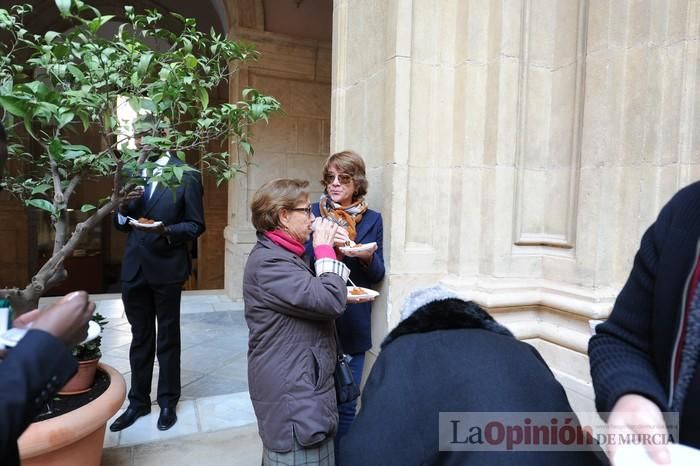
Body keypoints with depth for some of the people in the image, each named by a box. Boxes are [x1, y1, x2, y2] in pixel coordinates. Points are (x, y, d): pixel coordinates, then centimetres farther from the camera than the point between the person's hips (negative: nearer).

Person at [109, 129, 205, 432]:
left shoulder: (187, 175, -6)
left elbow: (196, 225, -7)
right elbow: (121, 224, 12)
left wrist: (166, 231, -24)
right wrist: (124, 208, -10)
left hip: (167, 268, -4)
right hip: (135, 268, 4)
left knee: (167, 339, 11)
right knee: (140, 338, 16)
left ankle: (168, 402, 28)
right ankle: (138, 401, 32)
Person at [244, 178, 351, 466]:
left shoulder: (281, 255, 13)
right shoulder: (269, 262, -22)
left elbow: (310, 299, 18)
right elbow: (330, 301, -28)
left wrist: (342, 297, 0)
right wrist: (325, 249, -15)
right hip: (294, 396, -10)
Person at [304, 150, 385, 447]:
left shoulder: (372, 219, 3)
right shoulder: (314, 213, 0)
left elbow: (378, 274, 5)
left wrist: (367, 257, -16)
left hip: (352, 325, 1)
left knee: (346, 404, 10)